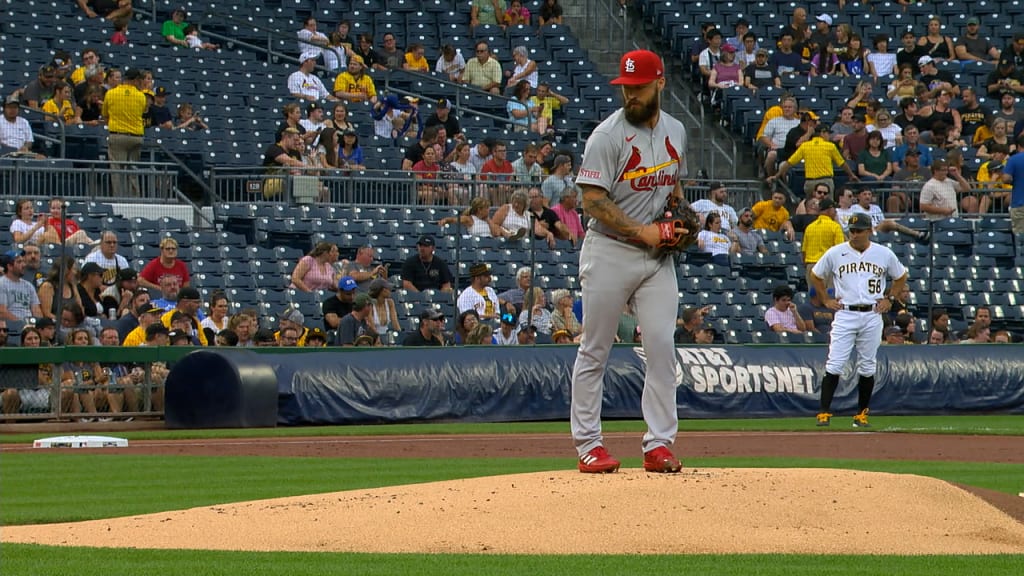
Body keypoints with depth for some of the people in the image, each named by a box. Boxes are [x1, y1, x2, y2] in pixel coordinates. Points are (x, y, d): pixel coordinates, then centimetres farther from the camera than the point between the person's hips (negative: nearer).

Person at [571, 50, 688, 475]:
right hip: (610, 252, -5)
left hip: (657, 256, 5)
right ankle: (588, 444, 7)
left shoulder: (676, 132, 9)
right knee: (595, 351, 1)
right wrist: (641, 231, -21)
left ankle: (659, 443, 2)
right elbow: (592, 200, -15)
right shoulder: (608, 135, -11)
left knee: (662, 347, -2)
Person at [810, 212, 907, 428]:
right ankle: (824, 413, -9)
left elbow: (901, 276, 19)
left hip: (872, 315, 1)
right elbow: (816, 275, 15)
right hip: (845, 314, -1)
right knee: (834, 365, -9)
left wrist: (890, 299, 9)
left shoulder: (884, 254, 3)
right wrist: (827, 300, 7)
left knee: (867, 367, 6)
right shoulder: (835, 253, 1)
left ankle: (861, 415, 15)